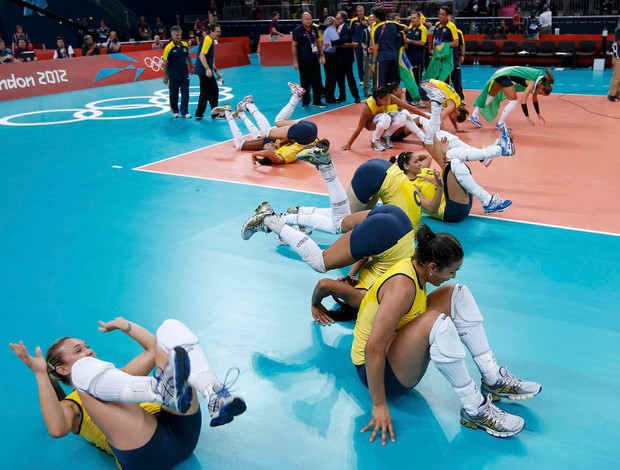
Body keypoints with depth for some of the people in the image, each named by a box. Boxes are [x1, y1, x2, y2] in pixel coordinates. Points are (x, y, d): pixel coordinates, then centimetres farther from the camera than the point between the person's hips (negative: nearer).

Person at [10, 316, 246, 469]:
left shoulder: (117, 376, 38)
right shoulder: (71, 403, 19)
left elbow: (155, 348, 42)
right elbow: (57, 428, -6)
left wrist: (123, 324, 43)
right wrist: (40, 374, -4)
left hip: (182, 431, 6)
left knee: (171, 328, 0)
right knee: (84, 368, -18)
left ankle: (216, 398, -26)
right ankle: (163, 391, -45)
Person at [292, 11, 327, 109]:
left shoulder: (314, 29, 6)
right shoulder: (298, 30, -10)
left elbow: (318, 42, 16)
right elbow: (294, 46, -8)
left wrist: (322, 55, 12)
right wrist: (295, 61, -10)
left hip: (315, 60, 5)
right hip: (304, 61, -5)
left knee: (317, 81, 7)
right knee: (305, 83, 2)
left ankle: (317, 101, 18)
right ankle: (305, 102, 14)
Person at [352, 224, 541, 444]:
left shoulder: (412, 267, -2)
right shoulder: (402, 286, -28)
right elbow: (373, 349, -32)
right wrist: (379, 405, -28)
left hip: (399, 350, 10)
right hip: (377, 369, -10)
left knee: (456, 294, 0)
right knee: (435, 322, -36)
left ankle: (493, 378, -4)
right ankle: (474, 410, -26)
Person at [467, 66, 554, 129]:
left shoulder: (539, 81, 6)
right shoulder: (532, 83, -19)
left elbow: (534, 99, 18)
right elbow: (523, 100, -22)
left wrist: (538, 114, 23)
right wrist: (527, 117, -20)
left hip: (503, 72, 9)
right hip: (505, 76, -9)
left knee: (490, 96, 16)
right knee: (513, 101, -9)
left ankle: (474, 116, 25)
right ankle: (500, 124, -3)